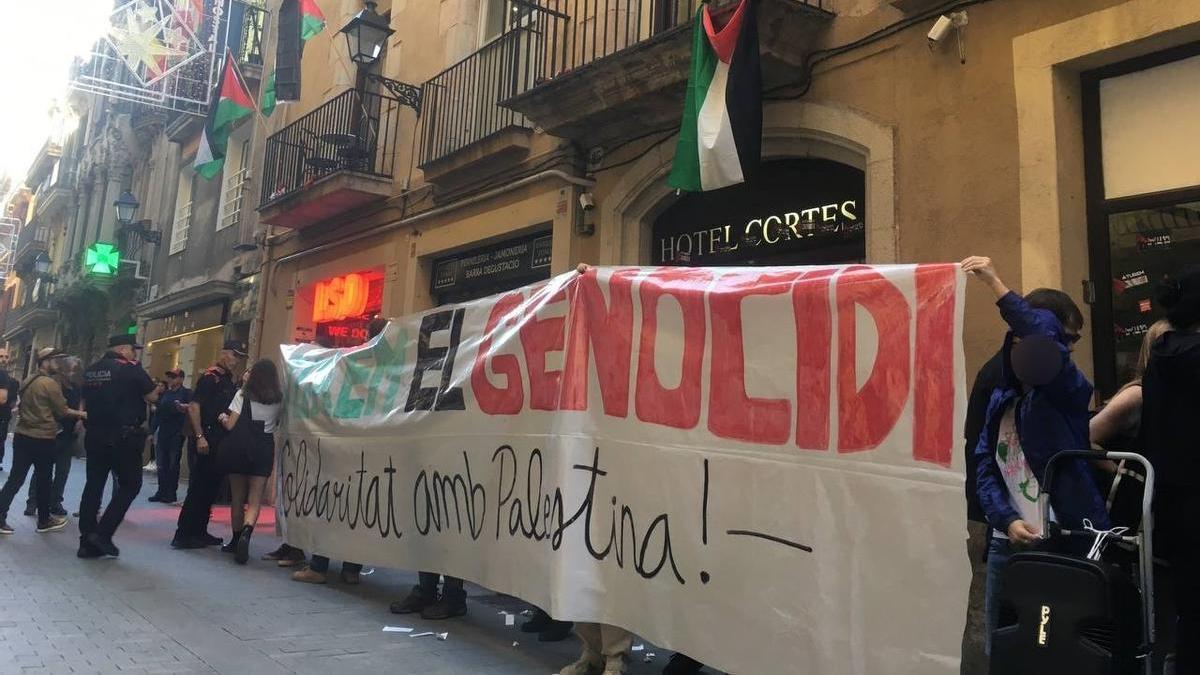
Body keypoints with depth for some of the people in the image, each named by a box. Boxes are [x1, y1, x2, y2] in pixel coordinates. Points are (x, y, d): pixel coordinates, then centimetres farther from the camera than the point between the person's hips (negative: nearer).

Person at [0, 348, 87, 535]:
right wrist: (81, 414, 7)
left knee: (15, 478, 7)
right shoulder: (50, 383, -14)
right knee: (44, 480, 6)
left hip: (22, 435, 7)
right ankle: (44, 520, 17)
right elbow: (63, 410, -9)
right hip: (42, 439, -7)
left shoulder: (27, 380, 11)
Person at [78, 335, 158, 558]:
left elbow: (84, 402, 20)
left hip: (94, 435, 7)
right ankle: (103, 533, -6)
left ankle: (87, 542, 11)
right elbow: (152, 397, -6)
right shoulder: (131, 369, -10)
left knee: (93, 485, 10)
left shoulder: (91, 370, 11)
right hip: (123, 437, -7)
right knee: (130, 485, 4)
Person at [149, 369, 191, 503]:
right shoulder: (164, 394, 17)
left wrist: (182, 406, -39)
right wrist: (153, 431, 13)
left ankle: (171, 494, 4)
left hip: (177, 433, -6)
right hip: (162, 432, 6)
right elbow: (158, 412, 17)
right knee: (162, 465, 8)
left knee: (173, 465, -1)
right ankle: (161, 492, 14)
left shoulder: (186, 392, -2)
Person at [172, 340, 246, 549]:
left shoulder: (229, 380, 16)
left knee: (210, 488, 13)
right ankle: (183, 535, 1)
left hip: (219, 443, 9)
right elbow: (194, 407, -16)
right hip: (205, 442, -9)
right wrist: (199, 437, -22)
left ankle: (199, 532, 21)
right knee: (198, 488, -6)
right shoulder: (211, 376, -9)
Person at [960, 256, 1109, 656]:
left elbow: (1045, 334, -28)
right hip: (1007, 542, 5)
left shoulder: (1069, 391, -7)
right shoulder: (1002, 399, 9)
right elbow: (985, 467, 4)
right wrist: (1007, 520, -12)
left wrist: (995, 285, -35)